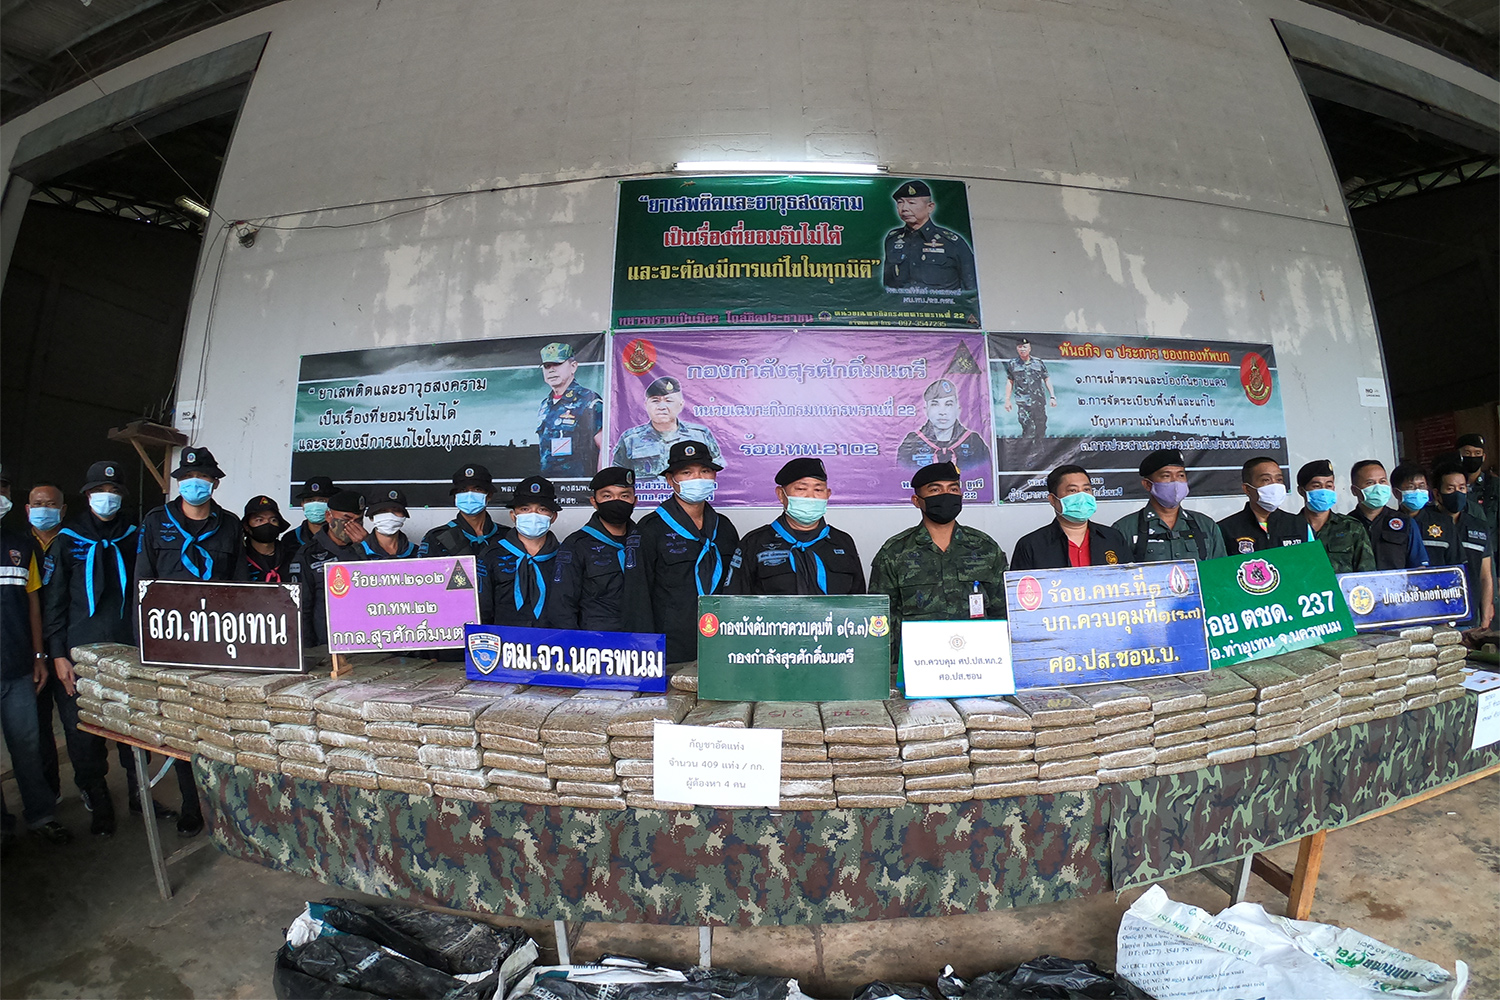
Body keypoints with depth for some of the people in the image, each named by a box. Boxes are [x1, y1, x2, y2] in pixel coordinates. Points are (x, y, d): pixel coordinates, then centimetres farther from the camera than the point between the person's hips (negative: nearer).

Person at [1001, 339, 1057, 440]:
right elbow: (1009, 381, 10)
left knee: (1041, 427, 6)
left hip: (1039, 400, 3)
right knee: (1029, 430, -13)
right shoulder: (1012, 364, 8)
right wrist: (1007, 400, 4)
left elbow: (1047, 379, 12)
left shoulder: (1039, 362, 11)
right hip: (1023, 402, -3)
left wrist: (1052, 396, 5)